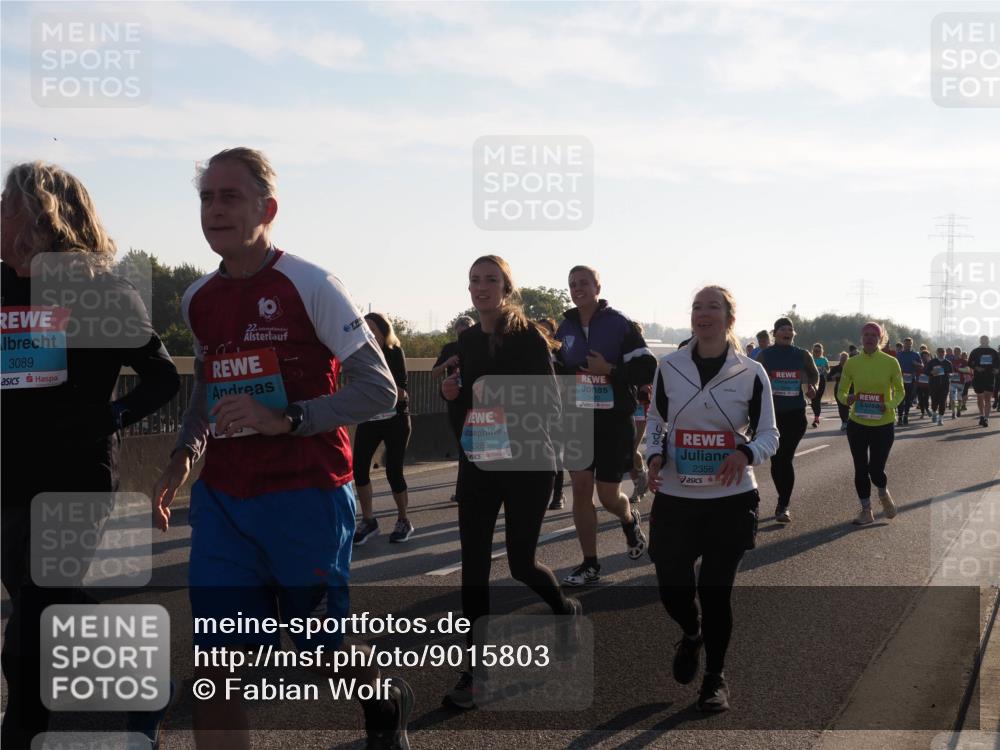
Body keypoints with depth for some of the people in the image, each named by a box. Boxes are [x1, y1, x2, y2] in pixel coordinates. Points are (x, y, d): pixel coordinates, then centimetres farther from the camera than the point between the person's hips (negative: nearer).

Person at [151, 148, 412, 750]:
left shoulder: (310, 286, -9)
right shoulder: (197, 300, 9)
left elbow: (380, 389, -11)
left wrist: (286, 420, -22)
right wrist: (185, 455, 7)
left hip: (306, 499, -5)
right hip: (222, 502, 5)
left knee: (324, 651, 10)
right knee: (215, 674, 0)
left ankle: (388, 700, 43)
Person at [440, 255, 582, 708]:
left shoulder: (528, 337, -9)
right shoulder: (467, 341, 7)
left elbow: (550, 403, -14)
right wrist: (452, 396, -7)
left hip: (526, 465, -4)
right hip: (478, 465, 5)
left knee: (521, 562, 5)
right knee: (473, 566, -2)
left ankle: (566, 609, 39)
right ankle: (474, 671, 4)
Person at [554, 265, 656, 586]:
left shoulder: (619, 324, -8)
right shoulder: (565, 327, 8)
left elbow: (647, 369, -12)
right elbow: (558, 370, 20)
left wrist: (610, 370, -22)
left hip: (614, 422, -4)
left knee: (608, 495, 2)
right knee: (581, 489, -1)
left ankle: (630, 520, 38)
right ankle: (589, 565, 8)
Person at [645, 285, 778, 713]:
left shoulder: (751, 373, -4)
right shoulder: (669, 367, 0)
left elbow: (769, 434, 0)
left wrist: (746, 453, -21)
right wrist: (654, 455, -7)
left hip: (730, 499, -1)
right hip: (675, 497, 2)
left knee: (715, 591, 2)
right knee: (672, 587, 2)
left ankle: (715, 677, 23)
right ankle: (691, 634, 39)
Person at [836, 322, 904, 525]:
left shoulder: (890, 362, -6)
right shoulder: (852, 363, -2)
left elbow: (899, 392, 4)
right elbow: (841, 391, 7)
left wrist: (889, 405, -16)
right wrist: (847, 399, -16)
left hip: (884, 424, -2)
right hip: (858, 424, 2)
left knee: (876, 469, -2)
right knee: (861, 469, 6)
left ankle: (884, 494, 32)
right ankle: (866, 511, 23)